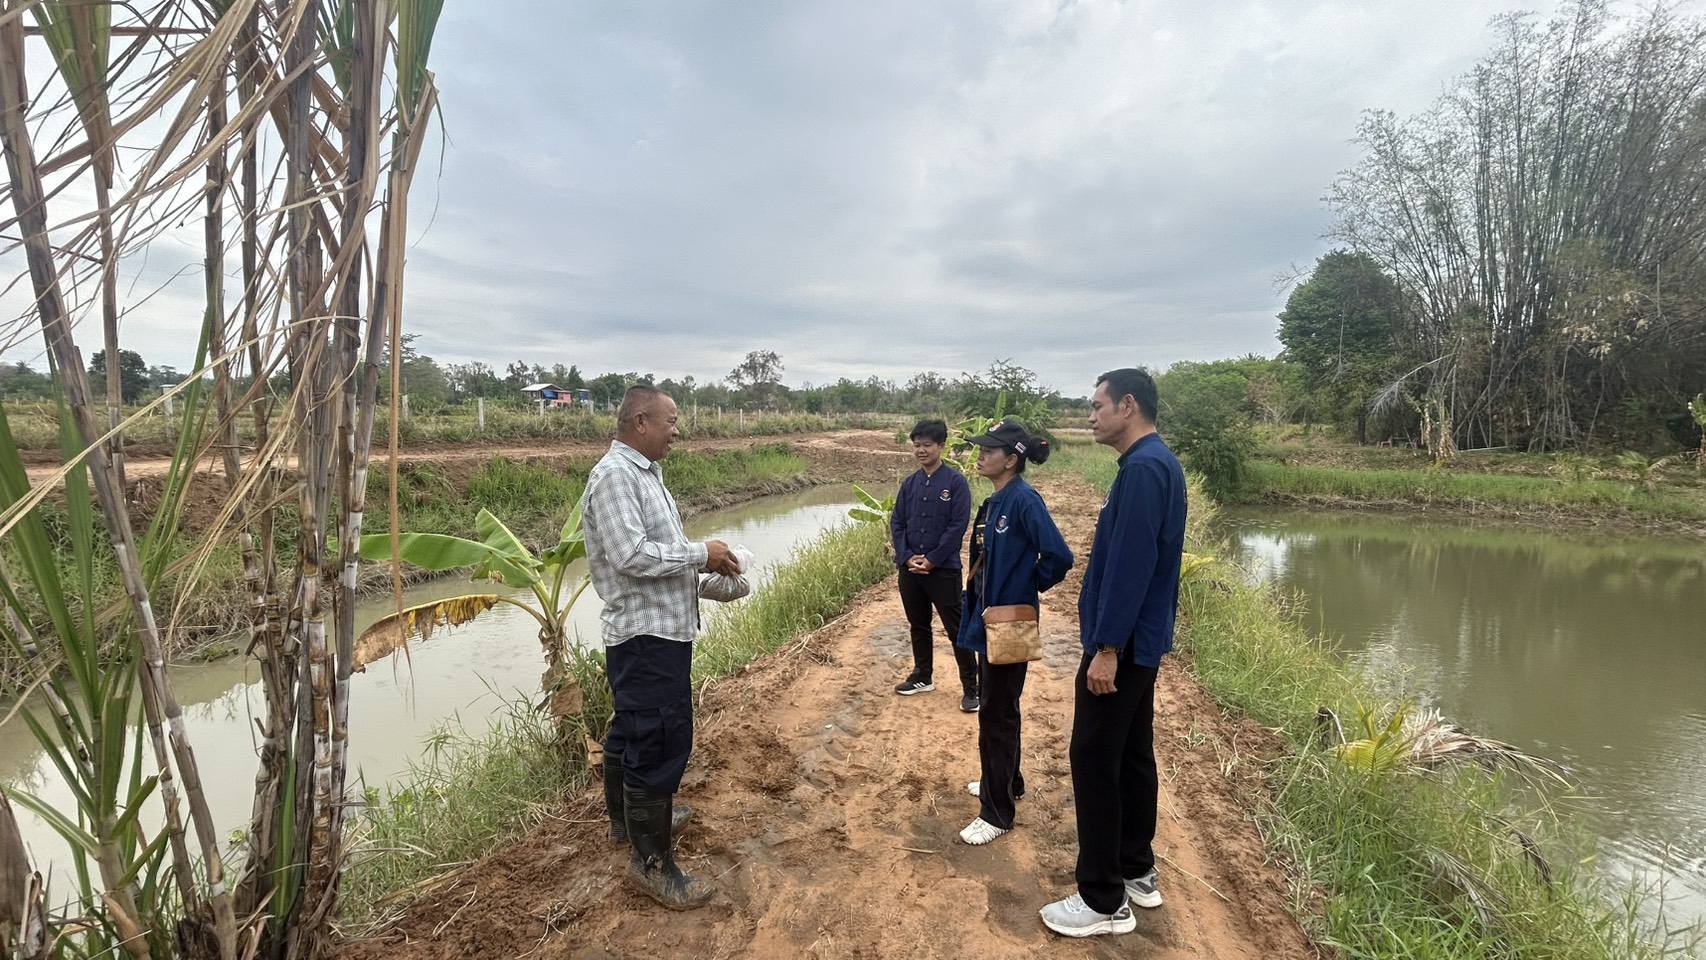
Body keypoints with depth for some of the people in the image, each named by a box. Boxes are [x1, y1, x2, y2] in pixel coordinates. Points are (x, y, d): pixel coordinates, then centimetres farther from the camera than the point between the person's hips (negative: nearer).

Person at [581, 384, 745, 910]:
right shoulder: (614, 475, -18)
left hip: (660, 629, 11)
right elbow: (631, 556, -26)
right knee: (659, 740, -4)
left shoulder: (644, 472, 14)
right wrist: (700, 554, -17)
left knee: (633, 729, 24)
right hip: (646, 634, -11)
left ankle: (627, 816, 42)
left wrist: (703, 561, 7)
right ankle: (651, 861, 7)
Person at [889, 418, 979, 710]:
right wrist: (907, 557, -7)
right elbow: (896, 523, 7)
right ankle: (922, 677, 32)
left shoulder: (955, 482, -8)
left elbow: (958, 526, -12)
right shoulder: (909, 484, 7)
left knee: (957, 629, -1)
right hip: (909, 569, 5)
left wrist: (931, 560, -14)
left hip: (943, 569, -5)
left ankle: (971, 688, 8)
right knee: (918, 626, 17)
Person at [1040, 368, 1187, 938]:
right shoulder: (1157, 462, 12)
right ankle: (1137, 871, 29)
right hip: (1142, 639, 10)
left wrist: (1106, 648, -23)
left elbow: (1130, 565, -25)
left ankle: (1104, 901, 8)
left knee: (1095, 761, -2)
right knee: (1133, 754, 17)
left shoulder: (1143, 468, -20)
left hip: (1122, 643, -10)